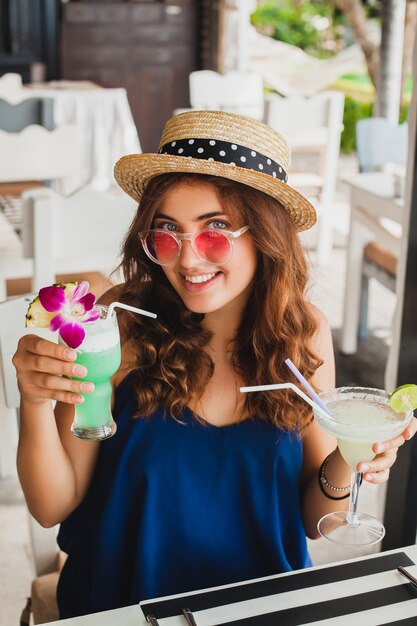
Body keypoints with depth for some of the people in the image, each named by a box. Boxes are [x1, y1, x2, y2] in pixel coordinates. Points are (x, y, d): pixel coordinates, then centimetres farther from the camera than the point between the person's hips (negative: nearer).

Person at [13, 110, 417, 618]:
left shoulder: (305, 331, -8)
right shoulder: (119, 325, -16)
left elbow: (313, 521, 1)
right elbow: (54, 507, -9)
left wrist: (340, 472, -19)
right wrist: (36, 406, -25)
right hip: (121, 599, -1)